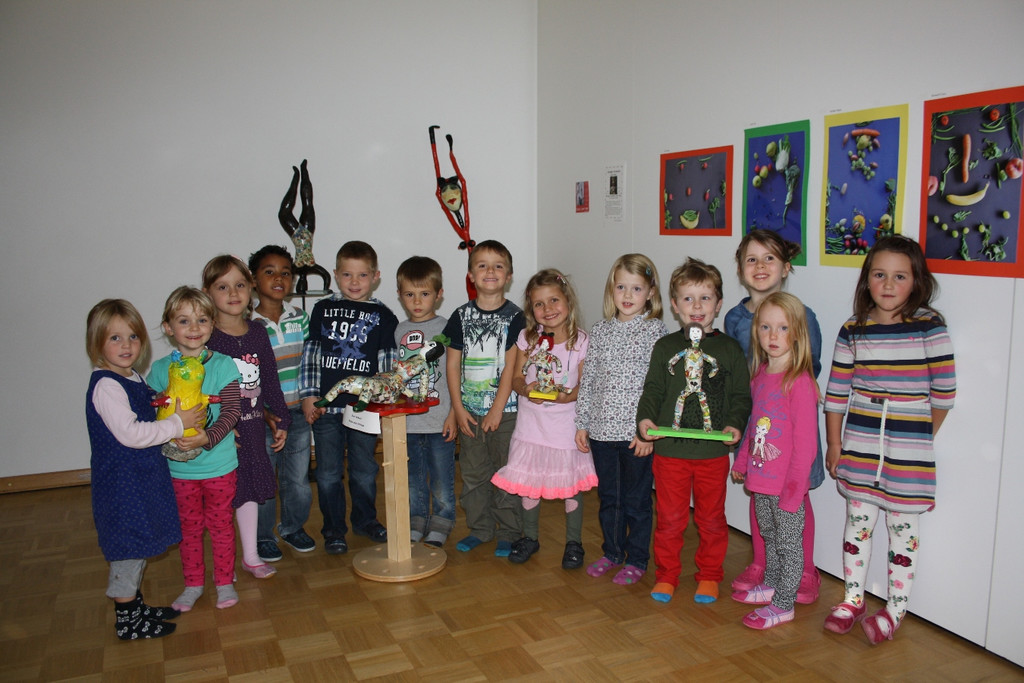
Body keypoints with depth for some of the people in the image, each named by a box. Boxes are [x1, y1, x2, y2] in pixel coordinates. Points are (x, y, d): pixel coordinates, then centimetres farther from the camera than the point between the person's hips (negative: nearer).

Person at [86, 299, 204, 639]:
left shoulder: (132, 378, 9)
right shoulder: (106, 385, -21)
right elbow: (130, 434, -27)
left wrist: (180, 413, 8)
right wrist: (177, 423, -23)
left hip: (142, 477, 10)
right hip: (121, 483, -10)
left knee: (139, 547, 20)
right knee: (128, 548, 2)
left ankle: (136, 606, 35)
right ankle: (127, 621, 16)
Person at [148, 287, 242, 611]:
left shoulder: (223, 365, -9)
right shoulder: (159, 369, -2)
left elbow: (232, 411, -14)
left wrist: (208, 437, -29)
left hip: (219, 464, -2)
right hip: (179, 466, 2)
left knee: (220, 523, 12)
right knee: (188, 526, 16)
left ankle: (224, 581, 30)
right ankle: (192, 584, 34)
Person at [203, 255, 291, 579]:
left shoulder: (258, 332, 4)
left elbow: (270, 380, 10)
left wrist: (282, 419, 11)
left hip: (253, 424, 5)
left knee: (250, 490, 15)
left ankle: (251, 556, 29)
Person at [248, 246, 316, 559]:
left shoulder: (301, 318, 3)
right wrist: (264, 413, -17)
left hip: (298, 412, 4)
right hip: (262, 416, -3)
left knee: (298, 478, 13)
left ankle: (293, 527, 35)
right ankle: (262, 535, 28)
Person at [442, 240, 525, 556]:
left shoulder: (514, 316, -4)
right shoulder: (461, 316, 3)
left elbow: (511, 366, -8)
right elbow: (453, 364, 4)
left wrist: (497, 408, -12)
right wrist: (458, 408, -1)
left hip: (505, 409, -3)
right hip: (470, 410, 3)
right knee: (473, 472, 12)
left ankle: (508, 532, 20)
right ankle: (479, 528, 27)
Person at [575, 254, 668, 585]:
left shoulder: (656, 330, -7)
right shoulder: (600, 330, 6)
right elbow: (588, 378, 9)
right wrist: (582, 423, 7)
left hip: (637, 433, -4)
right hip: (602, 430, 5)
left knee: (637, 499, 9)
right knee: (608, 496, 17)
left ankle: (636, 559, 25)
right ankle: (612, 552, 34)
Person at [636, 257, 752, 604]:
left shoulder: (729, 348, 1)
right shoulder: (665, 347, 3)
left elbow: (741, 395, 3)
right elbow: (652, 390, 5)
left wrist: (735, 424, -13)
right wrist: (645, 418, -12)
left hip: (713, 450, 0)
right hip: (669, 449, 0)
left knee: (711, 518, 13)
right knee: (669, 518, 9)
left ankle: (709, 576, 32)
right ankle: (666, 575, 27)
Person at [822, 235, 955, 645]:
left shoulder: (929, 325, -7)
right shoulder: (853, 331, 1)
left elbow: (944, 390, -3)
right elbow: (836, 391, 4)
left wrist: (922, 437, 3)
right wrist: (834, 444, 4)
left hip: (909, 450, -2)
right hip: (859, 445, 3)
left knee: (902, 526, 8)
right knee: (858, 520, 11)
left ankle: (894, 610, 22)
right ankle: (852, 599, 26)